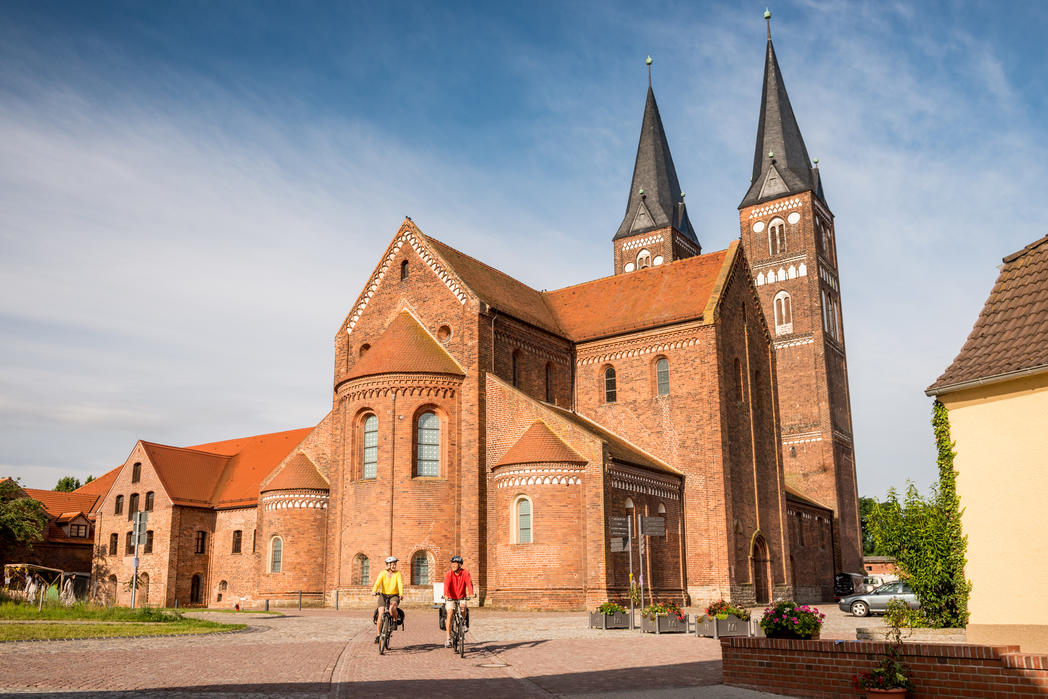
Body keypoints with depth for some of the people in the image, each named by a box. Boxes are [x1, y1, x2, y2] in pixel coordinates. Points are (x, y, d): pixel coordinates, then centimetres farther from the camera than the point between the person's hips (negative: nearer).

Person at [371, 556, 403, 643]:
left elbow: (400, 583, -20)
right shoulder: (382, 573, -6)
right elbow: (377, 583, -21)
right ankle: (377, 635, 1)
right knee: (380, 614, -12)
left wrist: (401, 593, -38)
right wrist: (374, 591, -40)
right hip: (383, 595, 1)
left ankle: (395, 621, -3)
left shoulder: (397, 573, -6)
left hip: (394, 596, -1)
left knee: (392, 607, -32)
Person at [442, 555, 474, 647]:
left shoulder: (465, 573, -10)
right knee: (450, 613, -18)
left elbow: (469, 583, -24)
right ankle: (448, 638, -14)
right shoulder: (449, 574, -12)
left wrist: (471, 593, -41)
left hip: (461, 597, 1)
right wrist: (446, 595, -44)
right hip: (450, 598, 0)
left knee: (463, 608, -28)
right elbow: (446, 585, -26)